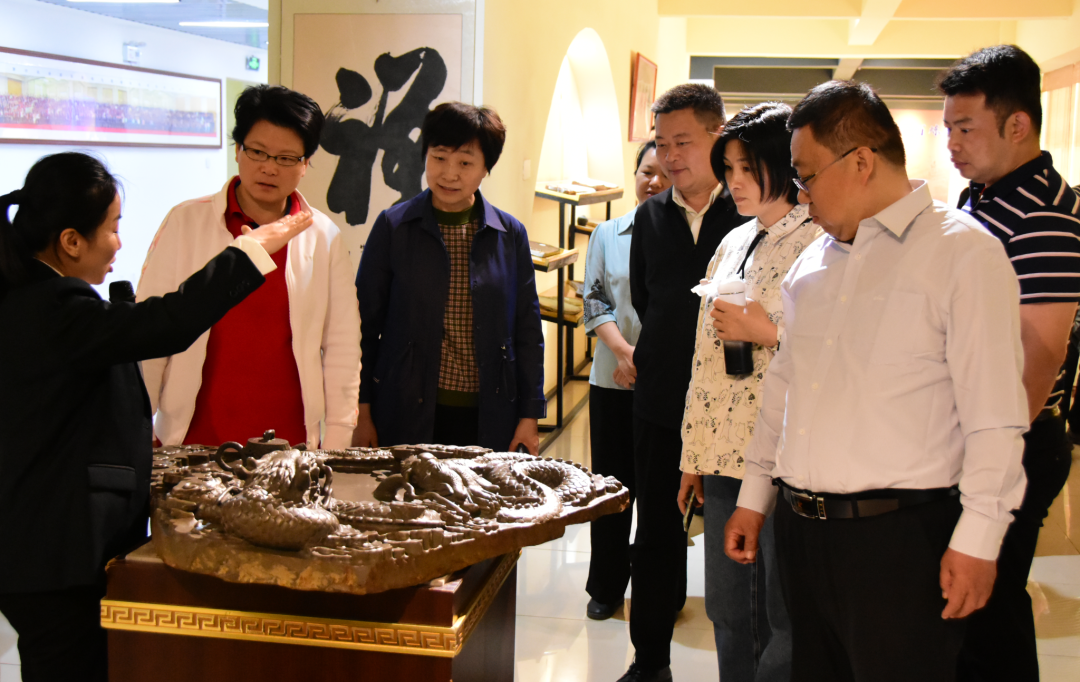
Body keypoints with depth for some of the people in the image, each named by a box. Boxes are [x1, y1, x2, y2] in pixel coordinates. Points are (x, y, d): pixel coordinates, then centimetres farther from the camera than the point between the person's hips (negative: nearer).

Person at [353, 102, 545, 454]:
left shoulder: (510, 234, 3)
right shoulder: (393, 226, -1)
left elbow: (527, 329, 7)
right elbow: (365, 322, 3)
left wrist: (529, 415, 5)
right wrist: (362, 411, 1)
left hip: (487, 419, 1)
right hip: (408, 417, -1)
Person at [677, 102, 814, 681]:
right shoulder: (732, 244, 14)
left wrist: (767, 332, -17)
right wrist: (693, 456, 16)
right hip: (725, 456, 7)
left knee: (785, 617, 4)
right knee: (728, 612, 16)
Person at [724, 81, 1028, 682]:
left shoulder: (963, 252, -8)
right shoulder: (813, 263, 14)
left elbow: (994, 416, -12)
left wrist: (977, 540, -14)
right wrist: (754, 496, 20)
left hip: (900, 540, -7)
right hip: (802, 532, 7)